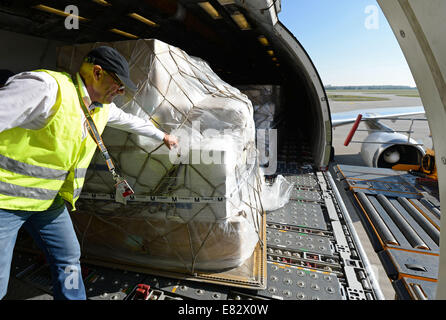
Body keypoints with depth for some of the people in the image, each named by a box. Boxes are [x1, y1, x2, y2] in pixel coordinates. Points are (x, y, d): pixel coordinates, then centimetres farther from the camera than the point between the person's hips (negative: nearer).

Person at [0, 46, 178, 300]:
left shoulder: (102, 107, 3)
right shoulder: (47, 88, -24)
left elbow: (130, 120, 19)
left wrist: (162, 136, 31)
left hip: (49, 200, 7)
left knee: (69, 260, 13)